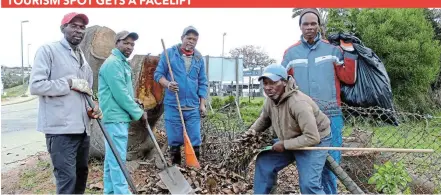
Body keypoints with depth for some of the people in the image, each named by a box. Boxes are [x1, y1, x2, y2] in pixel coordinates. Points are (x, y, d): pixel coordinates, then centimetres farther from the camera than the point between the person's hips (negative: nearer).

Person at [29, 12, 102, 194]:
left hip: (82, 128, 8)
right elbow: (35, 85, -14)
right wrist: (70, 83, -14)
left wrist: (92, 108, 3)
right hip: (61, 128, -8)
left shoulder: (82, 57, 19)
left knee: (81, 175, 18)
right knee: (67, 178, -8)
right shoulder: (48, 50, -5)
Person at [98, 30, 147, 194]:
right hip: (115, 117, -10)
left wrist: (135, 106, 10)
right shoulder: (113, 63, -14)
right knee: (118, 158, -6)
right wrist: (138, 113, -11)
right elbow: (120, 94, -20)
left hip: (118, 117, 10)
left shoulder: (122, 63, 18)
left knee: (112, 157, 15)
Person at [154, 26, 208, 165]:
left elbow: (203, 83, 12)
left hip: (193, 107, 2)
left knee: (195, 140, 3)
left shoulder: (199, 59, 10)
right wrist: (168, 84, -20)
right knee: (174, 140, 7)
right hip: (172, 105, -2)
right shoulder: (169, 53, 0)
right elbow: (158, 74, 0)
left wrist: (202, 104, 6)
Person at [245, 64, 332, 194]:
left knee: (309, 183, -20)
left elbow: (312, 138, -34)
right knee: (264, 162, 8)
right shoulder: (270, 100, -8)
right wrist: (253, 130, -7)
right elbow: (264, 119, 14)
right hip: (289, 140, 8)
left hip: (315, 141, -8)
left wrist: (284, 144, -26)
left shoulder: (298, 103, -35)